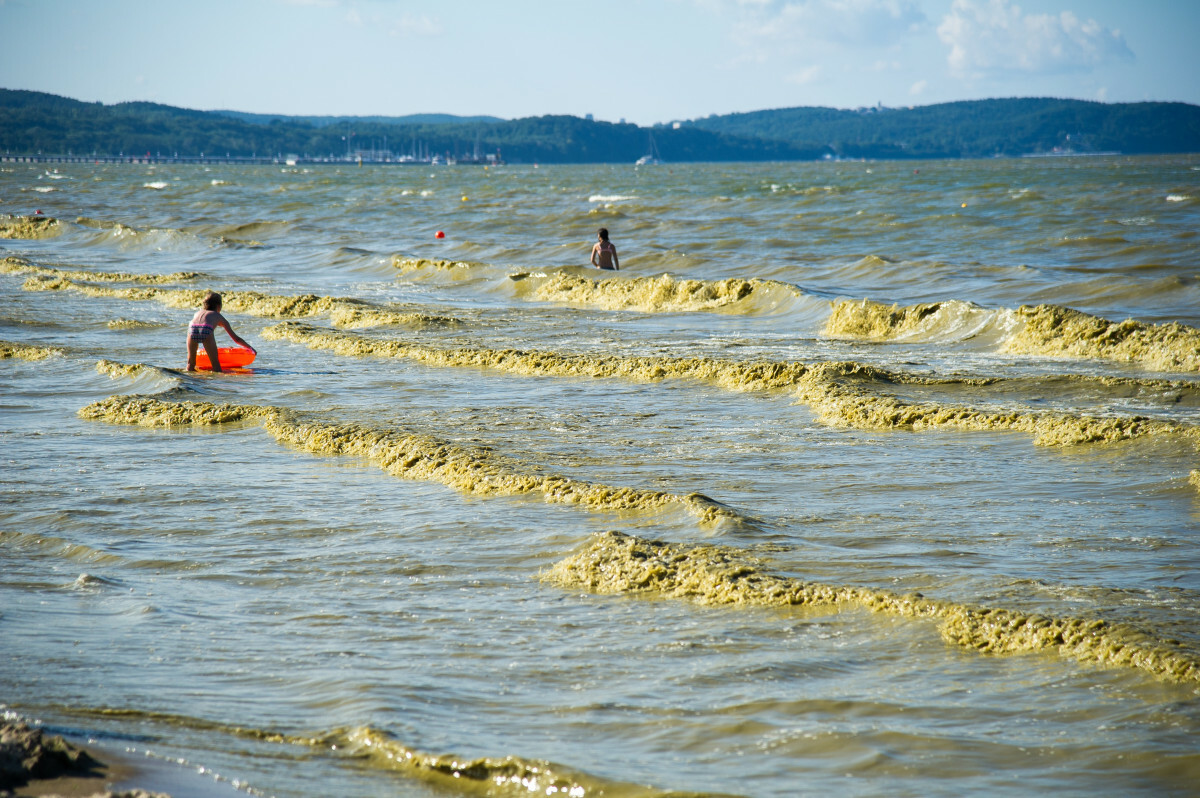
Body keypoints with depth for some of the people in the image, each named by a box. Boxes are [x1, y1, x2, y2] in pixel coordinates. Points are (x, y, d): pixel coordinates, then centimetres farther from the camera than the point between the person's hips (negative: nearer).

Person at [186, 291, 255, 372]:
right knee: (215, 364, 7)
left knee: (190, 363, 16)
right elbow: (236, 339, 37)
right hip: (206, 330, -2)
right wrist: (250, 348, 49)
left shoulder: (198, 312, 39)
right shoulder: (218, 316, 33)